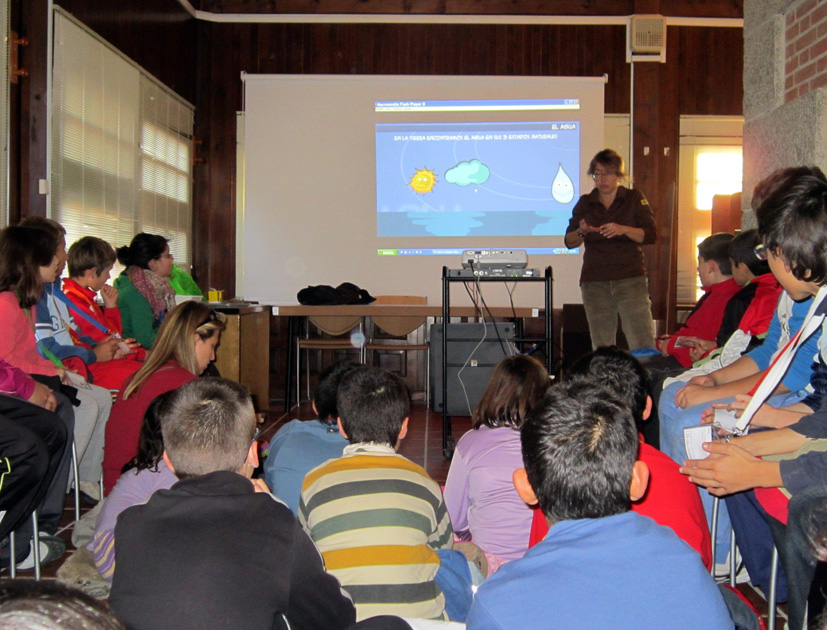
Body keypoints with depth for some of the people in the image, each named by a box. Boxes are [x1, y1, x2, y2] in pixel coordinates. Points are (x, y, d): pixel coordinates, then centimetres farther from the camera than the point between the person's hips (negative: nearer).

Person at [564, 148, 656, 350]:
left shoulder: (634, 198, 7)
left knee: (643, 344, -9)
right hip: (594, 281, 2)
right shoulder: (585, 203, 12)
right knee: (601, 346, 3)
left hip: (631, 279, -2)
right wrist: (581, 232, -15)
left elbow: (650, 235, -2)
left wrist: (624, 230, -19)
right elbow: (569, 242, 7)